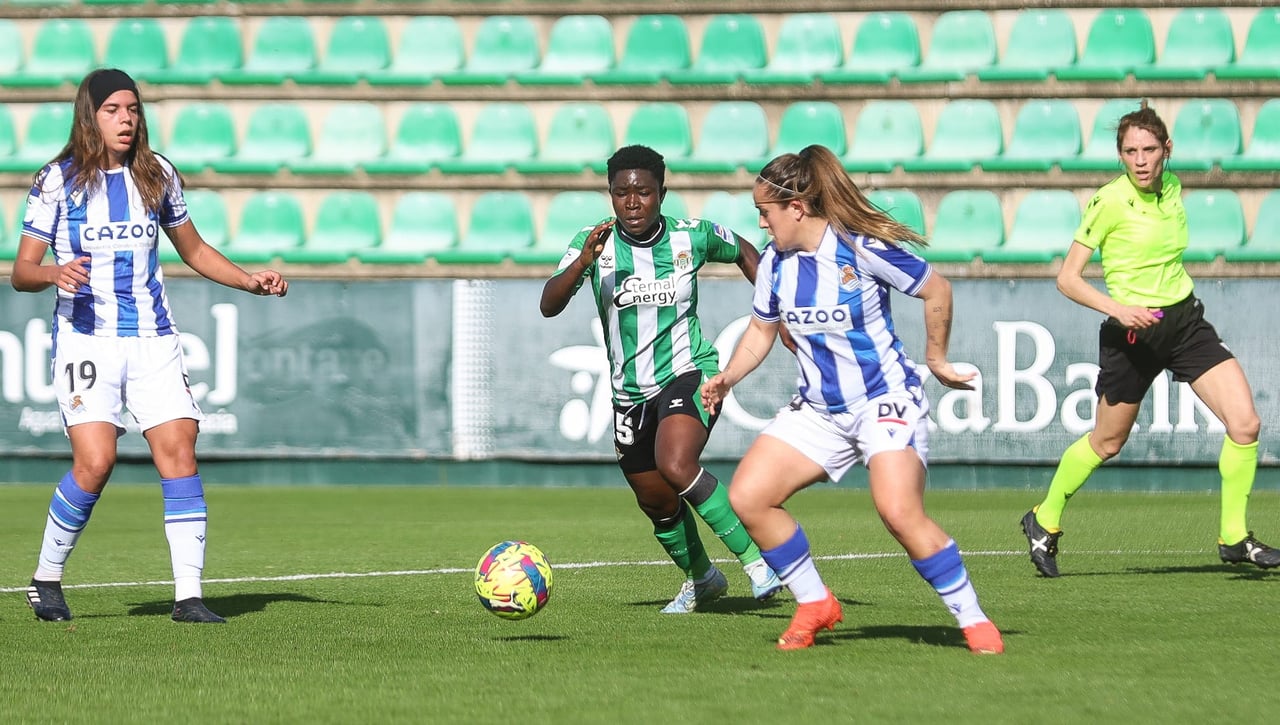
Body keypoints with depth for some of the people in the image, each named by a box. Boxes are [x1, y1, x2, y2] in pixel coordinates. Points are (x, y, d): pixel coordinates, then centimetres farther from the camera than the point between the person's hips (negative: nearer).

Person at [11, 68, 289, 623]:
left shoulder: (157, 176, 8)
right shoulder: (58, 180, -2)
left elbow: (193, 249, 22)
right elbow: (21, 272, -2)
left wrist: (250, 280, 8)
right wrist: (55, 274, -24)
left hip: (152, 338, 4)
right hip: (85, 338, -4)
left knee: (179, 451, -10)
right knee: (96, 460, -17)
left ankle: (188, 596, -8)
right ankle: (46, 579, 3)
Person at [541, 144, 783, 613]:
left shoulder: (692, 237, -8)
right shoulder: (594, 243, -9)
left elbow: (744, 253, 15)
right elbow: (549, 306, -22)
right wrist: (584, 262, -39)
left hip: (689, 372, -3)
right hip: (629, 392, 3)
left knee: (675, 467, -29)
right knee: (657, 504, 13)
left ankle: (756, 560, -21)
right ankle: (700, 579, 40)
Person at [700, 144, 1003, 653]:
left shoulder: (862, 249, -17)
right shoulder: (775, 263, 1)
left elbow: (937, 290, -5)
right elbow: (762, 328, 17)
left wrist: (937, 359, 4)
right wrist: (727, 378, 3)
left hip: (886, 400, -7)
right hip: (818, 409, 7)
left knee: (899, 512, -27)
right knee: (747, 496, -8)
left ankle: (973, 621, -12)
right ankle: (815, 605, 7)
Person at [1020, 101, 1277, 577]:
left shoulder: (1172, 187, 2)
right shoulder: (1110, 203, -16)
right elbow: (1067, 278, -15)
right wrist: (1119, 308, -26)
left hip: (1185, 320, 5)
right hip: (1134, 330, -5)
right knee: (1106, 443, 9)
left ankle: (1234, 538, 3)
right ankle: (1044, 521, 33)